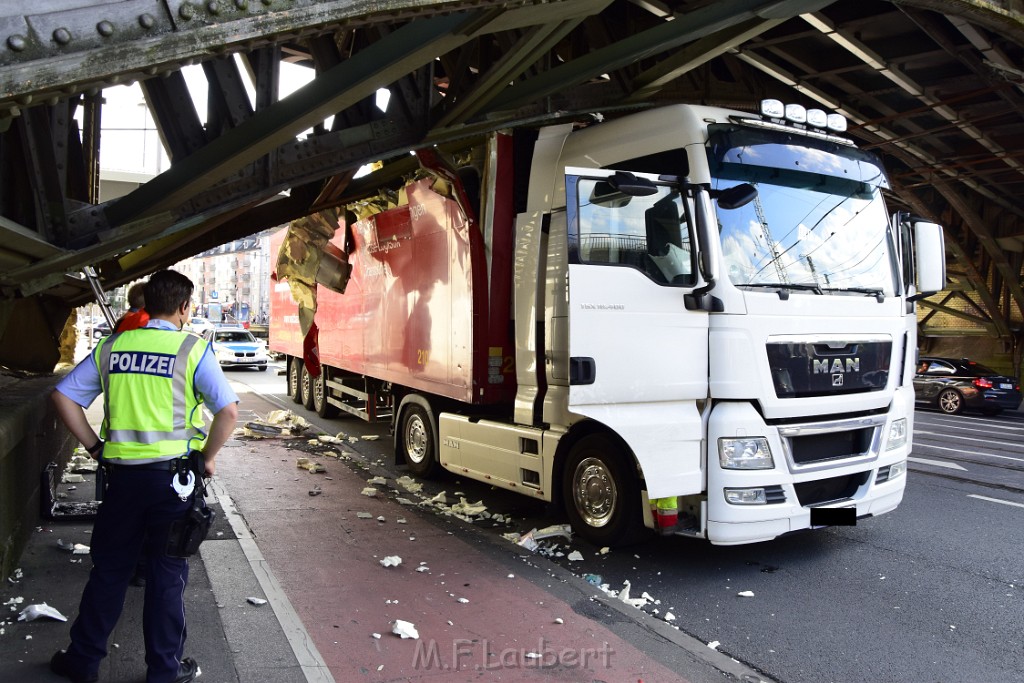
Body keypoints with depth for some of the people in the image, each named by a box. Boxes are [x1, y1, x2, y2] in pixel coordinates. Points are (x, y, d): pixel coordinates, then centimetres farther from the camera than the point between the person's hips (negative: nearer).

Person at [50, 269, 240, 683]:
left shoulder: (112, 347, 4)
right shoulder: (192, 349, -8)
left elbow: (63, 397, 5)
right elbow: (228, 412, -16)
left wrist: (94, 446, 9)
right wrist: (208, 458, -3)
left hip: (122, 474, 3)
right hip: (173, 475, -3)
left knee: (109, 569, 19)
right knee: (166, 575, 10)